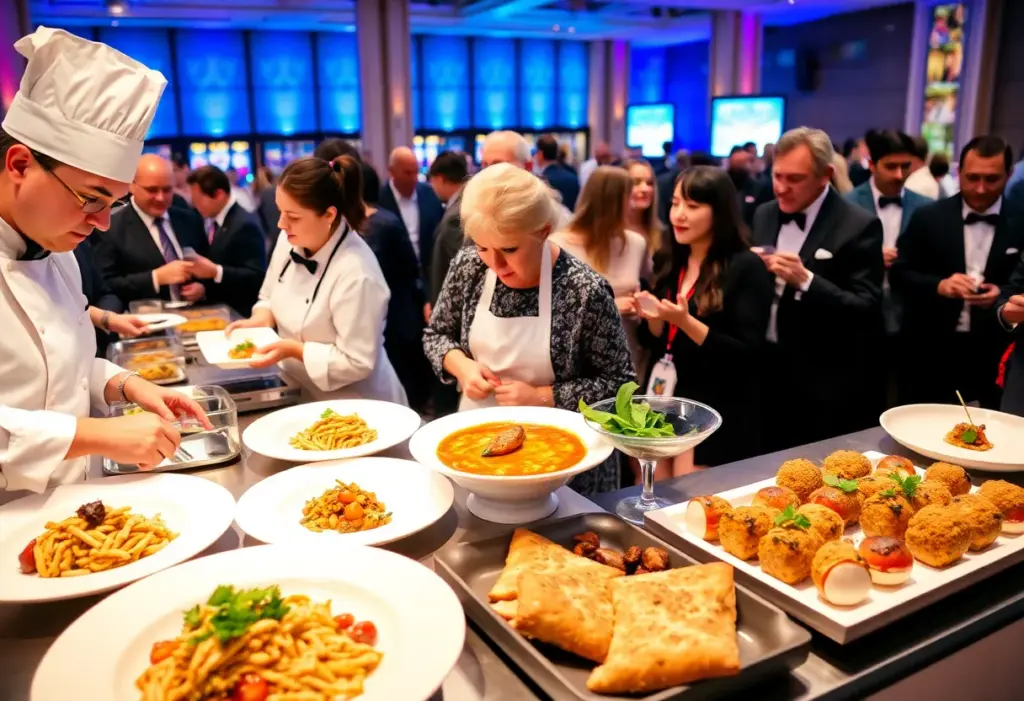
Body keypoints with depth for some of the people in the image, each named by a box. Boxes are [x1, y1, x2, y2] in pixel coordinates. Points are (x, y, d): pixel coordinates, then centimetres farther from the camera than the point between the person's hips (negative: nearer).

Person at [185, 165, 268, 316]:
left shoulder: (245, 225, -15)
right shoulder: (211, 221, 10)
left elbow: (257, 276, -20)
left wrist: (216, 272, -26)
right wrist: (201, 286, -4)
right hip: (215, 310, 7)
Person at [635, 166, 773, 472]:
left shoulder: (747, 268, -11)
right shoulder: (674, 266, 8)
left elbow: (746, 354, -16)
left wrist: (687, 322, -25)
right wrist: (653, 318, -8)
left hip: (716, 419, -6)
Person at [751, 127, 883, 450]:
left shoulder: (858, 226, -11)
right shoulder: (764, 215, 7)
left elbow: (866, 310, -16)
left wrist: (805, 280, -28)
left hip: (822, 387, -5)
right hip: (764, 372, 5)